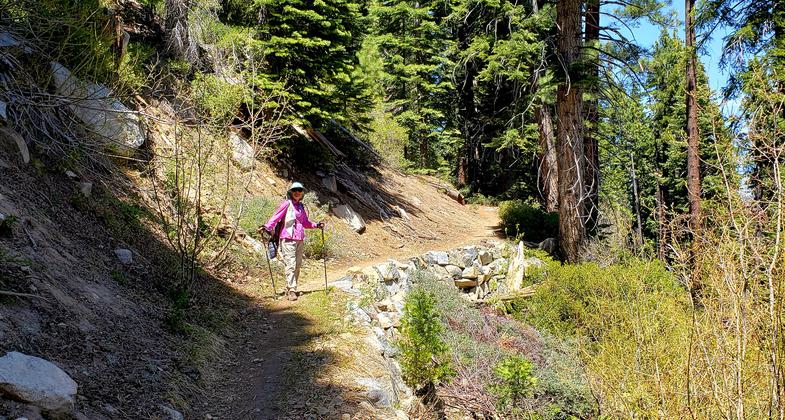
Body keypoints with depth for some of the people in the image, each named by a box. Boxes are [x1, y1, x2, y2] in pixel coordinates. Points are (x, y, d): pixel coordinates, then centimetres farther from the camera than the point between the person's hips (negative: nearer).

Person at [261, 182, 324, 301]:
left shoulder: (301, 206, 18)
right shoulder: (287, 204, -1)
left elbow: (305, 223, 29)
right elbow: (276, 217, -9)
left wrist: (316, 225, 18)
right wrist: (267, 227, -22)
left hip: (299, 239, 7)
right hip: (288, 238, -7)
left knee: (297, 265, 8)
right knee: (290, 265, -11)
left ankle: (291, 289, 17)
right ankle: (291, 291, -12)